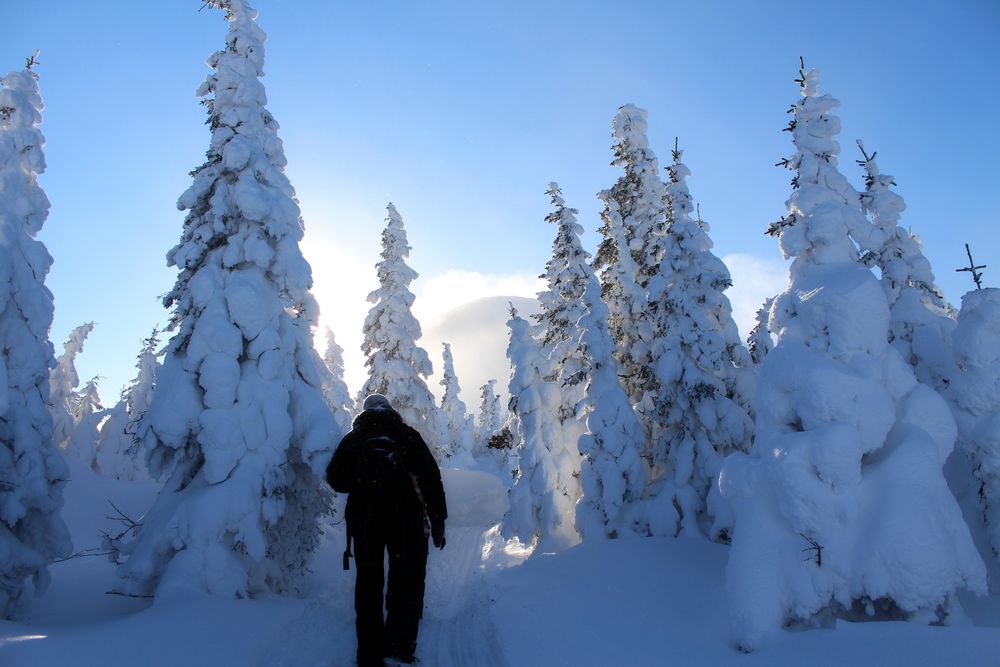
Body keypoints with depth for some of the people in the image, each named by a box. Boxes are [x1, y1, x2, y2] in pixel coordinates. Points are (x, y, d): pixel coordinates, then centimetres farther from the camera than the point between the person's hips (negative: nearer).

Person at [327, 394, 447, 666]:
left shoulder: (353, 438, 12)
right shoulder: (408, 435, 8)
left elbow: (335, 478, 6)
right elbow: (431, 477, 0)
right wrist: (438, 521, 2)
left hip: (363, 517, 2)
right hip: (406, 517, -2)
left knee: (368, 583, 11)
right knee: (407, 582, 7)